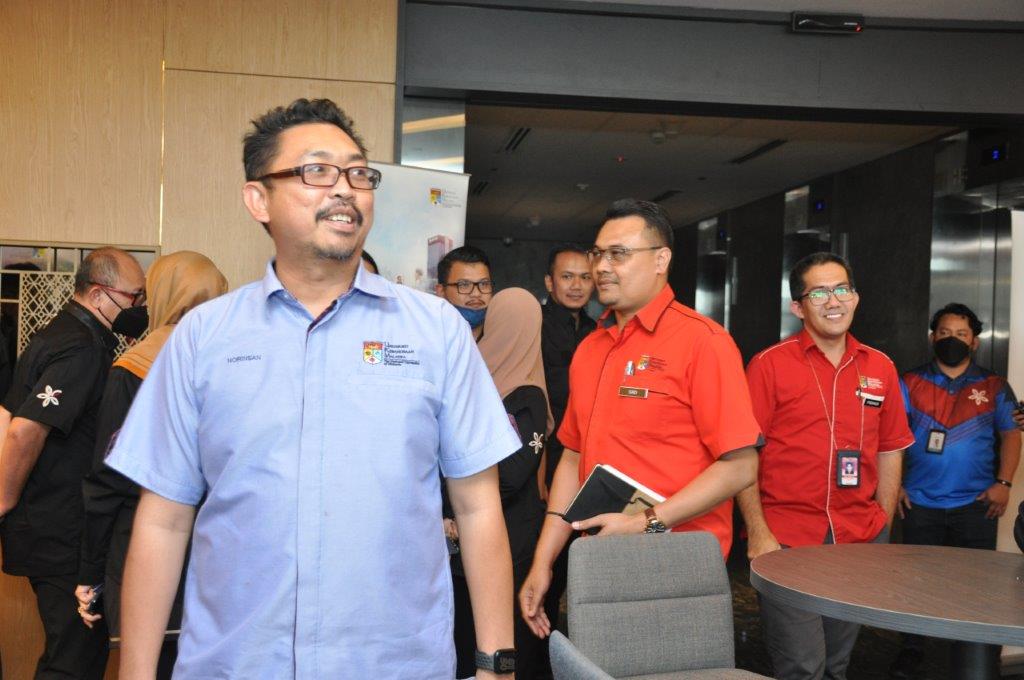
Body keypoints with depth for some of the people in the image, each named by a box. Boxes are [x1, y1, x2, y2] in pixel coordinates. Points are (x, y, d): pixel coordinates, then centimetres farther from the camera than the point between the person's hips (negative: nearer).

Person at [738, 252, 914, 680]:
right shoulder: (769, 365, -5)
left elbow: (889, 453, 14)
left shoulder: (880, 368, 9)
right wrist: (758, 533, -12)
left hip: (861, 540, 5)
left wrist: (883, 532, 9)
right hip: (785, 540, -4)